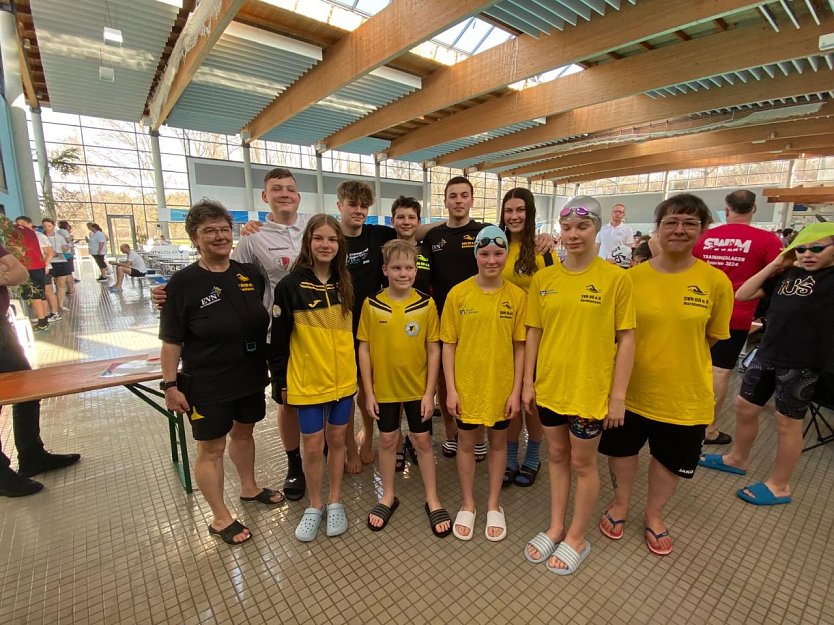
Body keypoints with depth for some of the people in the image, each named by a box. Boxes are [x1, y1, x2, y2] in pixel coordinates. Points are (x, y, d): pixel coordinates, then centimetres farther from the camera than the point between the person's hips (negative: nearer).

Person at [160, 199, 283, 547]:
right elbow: (171, 341, -11)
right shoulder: (183, 283, -14)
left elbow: (263, 318, 12)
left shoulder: (250, 274, -2)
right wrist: (170, 385, -12)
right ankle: (220, 519, 29)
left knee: (243, 432, 23)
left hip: (250, 376, 5)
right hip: (207, 385, -4)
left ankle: (249, 488, 46)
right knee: (211, 448, 11)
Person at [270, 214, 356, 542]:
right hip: (307, 380, -3)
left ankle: (335, 502, 33)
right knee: (313, 445, 8)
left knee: (337, 440, 14)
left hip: (343, 379, 3)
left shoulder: (345, 284, 3)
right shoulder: (290, 286, -9)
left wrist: (357, 370, 10)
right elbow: (278, 339, -5)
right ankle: (314, 505, 31)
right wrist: (280, 381, -3)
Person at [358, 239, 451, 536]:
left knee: (422, 441, 13)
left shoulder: (426, 304, -9)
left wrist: (429, 392, -7)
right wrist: (368, 391, -4)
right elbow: (364, 349, -3)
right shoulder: (372, 304, -8)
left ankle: (432, 499, 32)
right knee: (387, 440, 16)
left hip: (417, 388, 0)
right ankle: (388, 496, 37)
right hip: (384, 388, 1)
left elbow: (433, 350, -5)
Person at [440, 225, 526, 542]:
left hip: (501, 386, 1)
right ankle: (467, 504, 37)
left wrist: (516, 390, -4)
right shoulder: (458, 293, -9)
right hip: (466, 385, 0)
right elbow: (448, 345, -5)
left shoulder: (516, 295, -6)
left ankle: (494, 505, 39)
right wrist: (450, 388, -7)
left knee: (498, 441, 17)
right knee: (466, 441, 15)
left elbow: (519, 347, -1)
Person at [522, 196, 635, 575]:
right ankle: (556, 528, 39)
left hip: (590, 388, -3)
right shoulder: (543, 278, 0)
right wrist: (528, 381, 4)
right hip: (549, 385, 4)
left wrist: (618, 394, -8)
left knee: (583, 463, 13)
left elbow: (626, 338, -7)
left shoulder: (615, 278, -9)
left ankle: (577, 538, 35)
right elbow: (534, 332, 4)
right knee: (557, 456, 19)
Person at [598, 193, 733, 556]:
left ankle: (654, 514, 47)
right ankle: (620, 503, 46)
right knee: (622, 449, 18)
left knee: (671, 459, 20)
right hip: (630, 388, 0)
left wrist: (673, 353, -2)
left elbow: (712, 337, 2)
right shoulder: (632, 277, -10)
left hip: (684, 394, 0)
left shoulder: (716, 282, -9)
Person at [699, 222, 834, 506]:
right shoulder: (788, 273, 9)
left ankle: (779, 485, 25)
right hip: (768, 353, 6)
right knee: (744, 407, 15)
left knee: (787, 422, 7)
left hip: (803, 362, -6)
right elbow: (742, 295, 6)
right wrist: (775, 265, 1)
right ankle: (737, 459, 37)